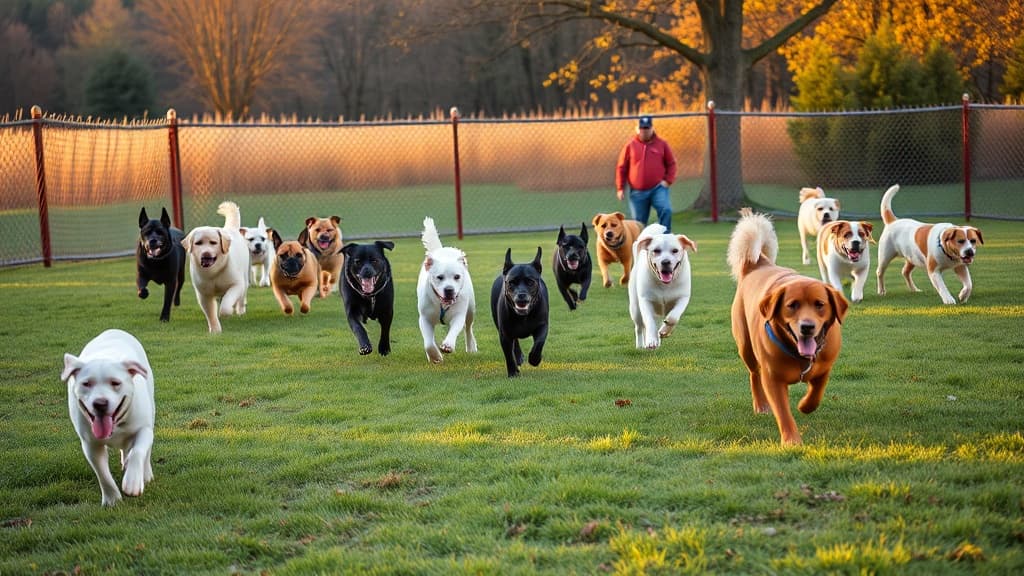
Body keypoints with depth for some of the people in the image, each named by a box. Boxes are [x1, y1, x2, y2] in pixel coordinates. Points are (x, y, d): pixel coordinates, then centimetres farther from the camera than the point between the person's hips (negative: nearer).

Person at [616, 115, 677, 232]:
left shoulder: (662, 144, 5)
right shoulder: (630, 145, 4)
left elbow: (671, 164, 11)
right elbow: (621, 168, 7)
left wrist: (668, 180, -3)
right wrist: (620, 188, 3)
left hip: (658, 188, -1)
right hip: (637, 192, 1)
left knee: (666, 210, -24)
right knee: (639, 222, 6)